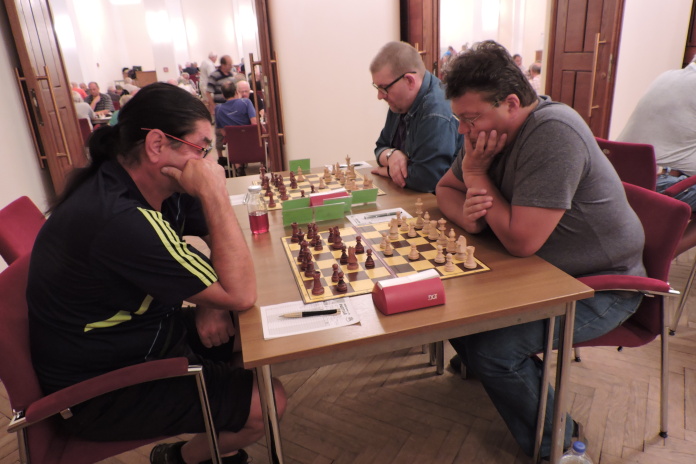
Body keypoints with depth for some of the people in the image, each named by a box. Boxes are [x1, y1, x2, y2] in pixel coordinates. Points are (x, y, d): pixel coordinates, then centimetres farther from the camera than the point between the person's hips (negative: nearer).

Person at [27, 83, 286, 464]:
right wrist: (214, 193, -31)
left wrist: (211, 302, -13)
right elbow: (241, 295, -30)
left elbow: (223, 240, 4)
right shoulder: (121, 220, -35)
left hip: (140, 335, 9)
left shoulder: (159, 186, -7)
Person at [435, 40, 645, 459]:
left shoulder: (553, 133, -28)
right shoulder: (492, 129, -2)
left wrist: (476, 173, -21)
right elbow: (446, 188, 8)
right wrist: (468, 214, -16)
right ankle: (477, 365, 25)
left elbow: (521, 240, -32)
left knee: (493, 349, -23)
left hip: (598, 286, -8)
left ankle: (553, 444, 4)